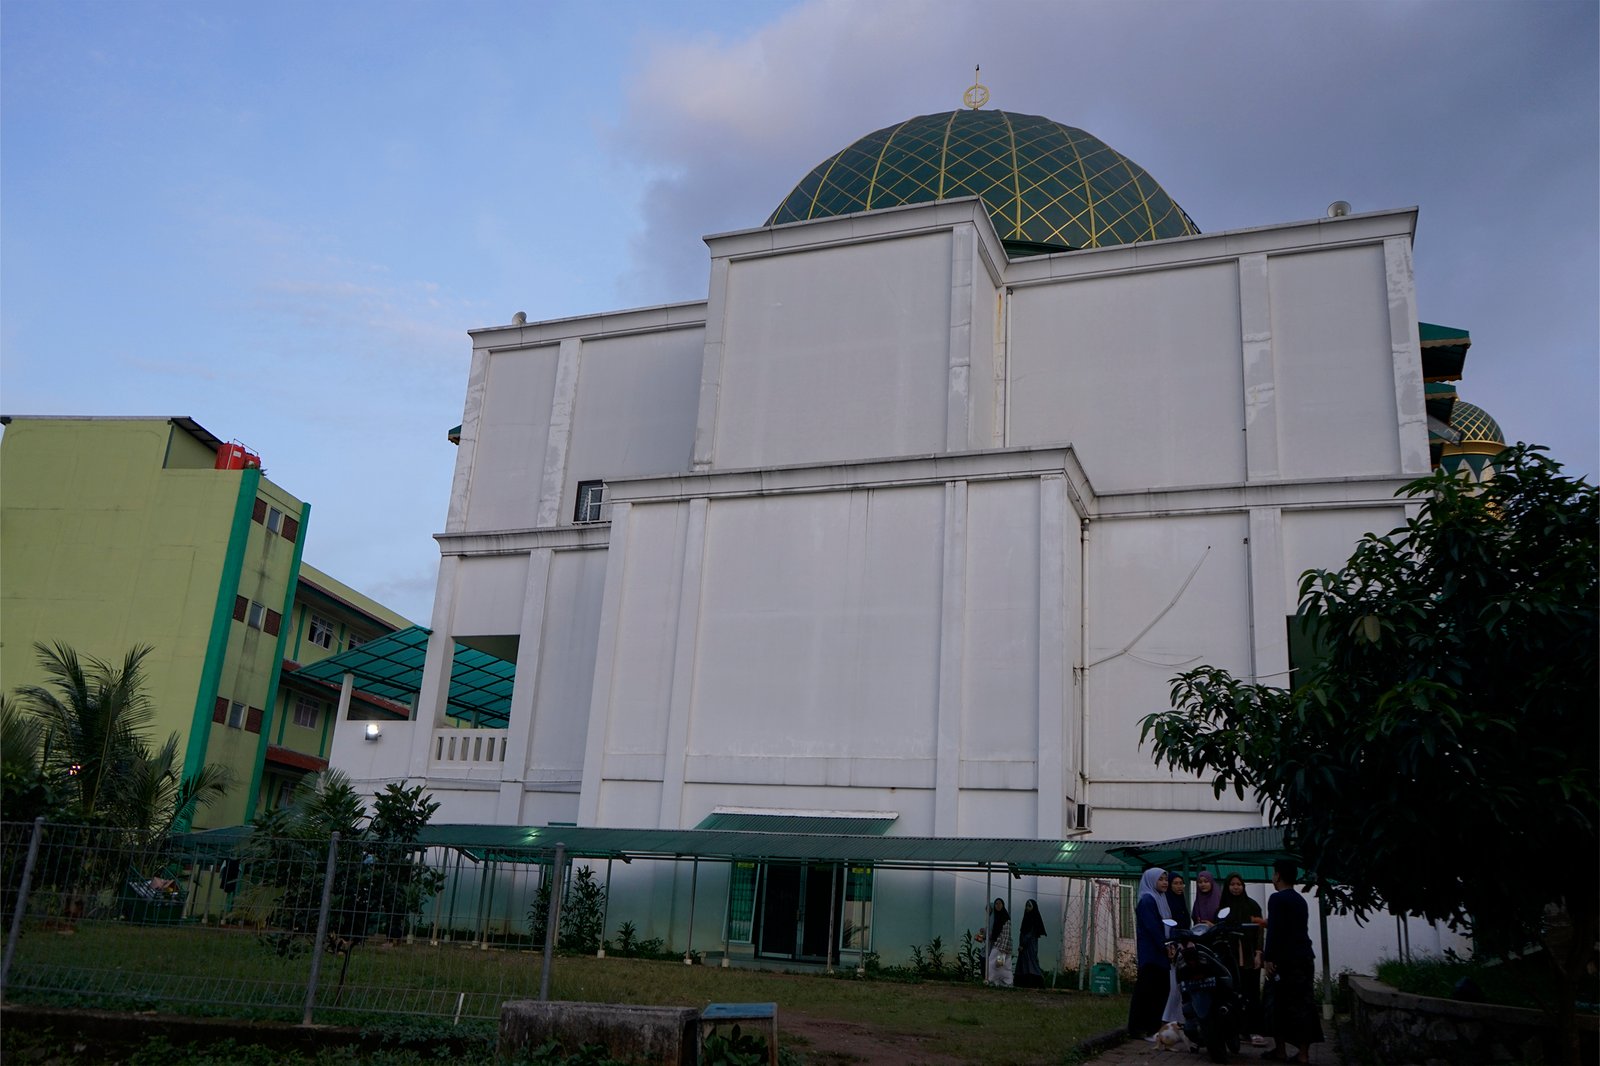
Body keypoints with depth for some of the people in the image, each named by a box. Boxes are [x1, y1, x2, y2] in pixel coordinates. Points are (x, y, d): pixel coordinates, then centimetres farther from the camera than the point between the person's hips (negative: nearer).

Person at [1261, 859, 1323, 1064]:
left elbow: (1274, 931, -18)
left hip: (1285, 960, -7)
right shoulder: (1300, 900, 16)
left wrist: (1268, 958, -16)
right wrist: (1268, 923, 40)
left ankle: (1280, 1050, 4)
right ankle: (1303, 1053, 4)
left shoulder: (1277, 899, -9)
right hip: (1305, 958, 7)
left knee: (1278, 1005, 1)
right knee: (1303, 1005, 5)